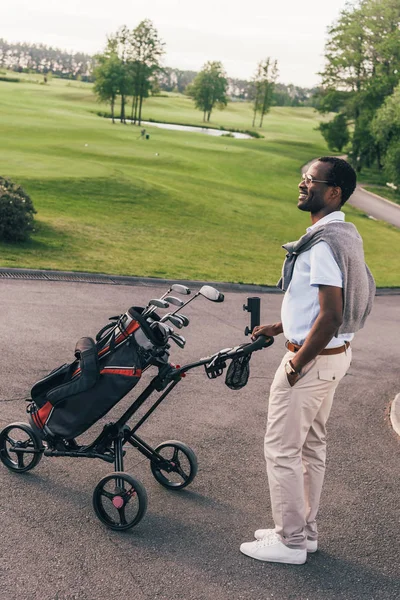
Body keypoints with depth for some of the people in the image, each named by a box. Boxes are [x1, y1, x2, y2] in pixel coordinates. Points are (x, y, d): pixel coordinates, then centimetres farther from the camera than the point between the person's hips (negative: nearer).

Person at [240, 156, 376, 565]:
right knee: (310, 445, 19)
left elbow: (330, 316, -28)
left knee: (282, 449, 3)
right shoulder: (343, 233, 9)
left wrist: (297, 364, -19)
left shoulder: (325, 244, -24)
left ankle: (290, 542, 16)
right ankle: (304, 530, 33)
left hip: (313, 359, -10)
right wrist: (280, 327, 19)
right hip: (335, 353, 10)